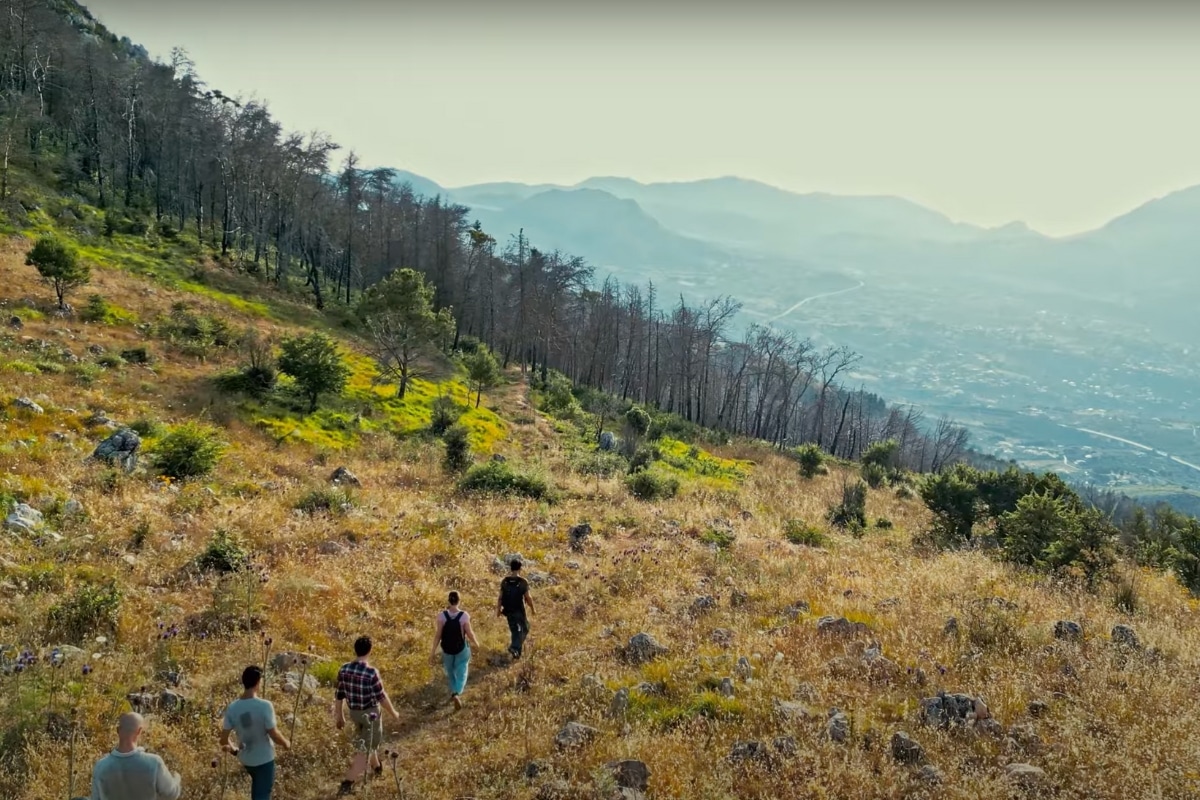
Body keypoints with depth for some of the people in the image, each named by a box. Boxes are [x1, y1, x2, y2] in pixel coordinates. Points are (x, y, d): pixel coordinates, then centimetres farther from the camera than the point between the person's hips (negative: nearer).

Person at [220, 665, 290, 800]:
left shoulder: (232, 708, -12)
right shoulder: (264, 706, -26)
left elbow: (223, 738, -5)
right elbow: (273, 734, -21)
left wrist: (231, 748, 17)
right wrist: (285, 743, -1)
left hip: (245, 758, 5)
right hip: (264, 759, -5)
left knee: (257, 786, 31)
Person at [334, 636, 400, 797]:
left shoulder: (343, 670, -9)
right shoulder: (371, 672, -26)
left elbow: (339, 695, 0)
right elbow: (381, 697, -18)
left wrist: (339, 716, 14)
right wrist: (393, 713, -2)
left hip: (354, 712, 7)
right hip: (370, 713, -6)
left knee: (368, 741, 29)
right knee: (364, 749, 3)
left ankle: (376, 766, 50)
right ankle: (347, 783, -4)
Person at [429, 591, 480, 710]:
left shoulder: (442, 615, -17)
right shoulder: (464, 616, -19)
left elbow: (438, 634, -15)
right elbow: (469, 633, -14)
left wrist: (433, 651, -9)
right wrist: (475, 643, 6)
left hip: (447, 649, 2)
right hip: (462, 649, -2)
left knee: (451, 672, 25)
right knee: (461, 673, 9)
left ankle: (454, 693, 40)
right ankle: (457, 694, -14)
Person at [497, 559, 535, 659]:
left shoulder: (504, 581, -5)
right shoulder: (523, 582, -17)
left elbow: (500, 597, -1)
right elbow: (528, 597, -12)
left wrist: (498, 610, 11)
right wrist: (532, 608, 4)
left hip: (508, 610, 4)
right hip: (519, 610, -4)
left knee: (514, 630, 19)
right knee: (524, 629, 14)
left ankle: (516, 651, 29)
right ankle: (514, 647, -4)